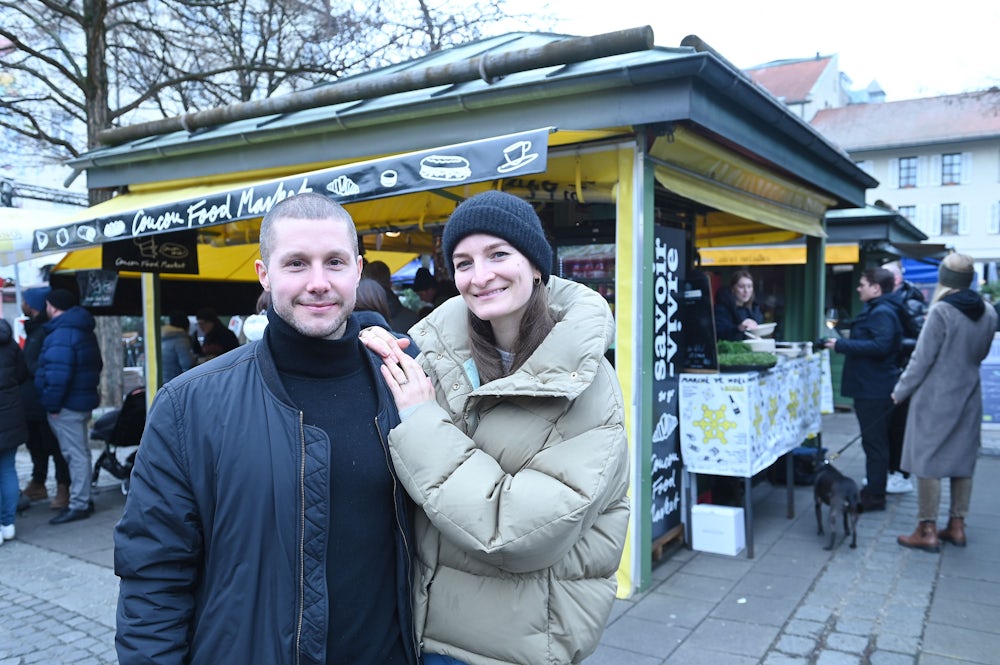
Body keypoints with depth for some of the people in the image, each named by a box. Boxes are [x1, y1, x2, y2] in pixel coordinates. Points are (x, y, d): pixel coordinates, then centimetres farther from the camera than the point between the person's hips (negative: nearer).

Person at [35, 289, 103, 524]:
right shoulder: (84, 330, 14)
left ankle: (79, 505, 1)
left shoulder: (61, 335, -18)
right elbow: (96, 365, 21)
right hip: (83, 399, 10)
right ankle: (83, 499, 26)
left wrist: (52, 404, -17)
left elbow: (58, 374, -25)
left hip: (67, 405, -10)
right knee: (80, 452, 17)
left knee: (76, 454, -5)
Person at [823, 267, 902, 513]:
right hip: (870, 387, 11)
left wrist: (841, 345, -24)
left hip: (874, 389, -11)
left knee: (874, 442, -3)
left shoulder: (882, 313, -18)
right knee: (874, 441, 18)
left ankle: (874, 497, 5)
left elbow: (881, 346, -29)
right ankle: (873, 490, 29)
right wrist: (843, 343, 11)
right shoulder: (874, 310, 16)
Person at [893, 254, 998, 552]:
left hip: (935, 398, -6)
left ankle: (927, 530, 3)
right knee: (962, 461, 13)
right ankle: (957, 525, 21)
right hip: (969, 397, 7)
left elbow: (922, 358, -14)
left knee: (927, 461, 0)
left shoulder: (941, 312, -17)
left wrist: (900, 390, -4)